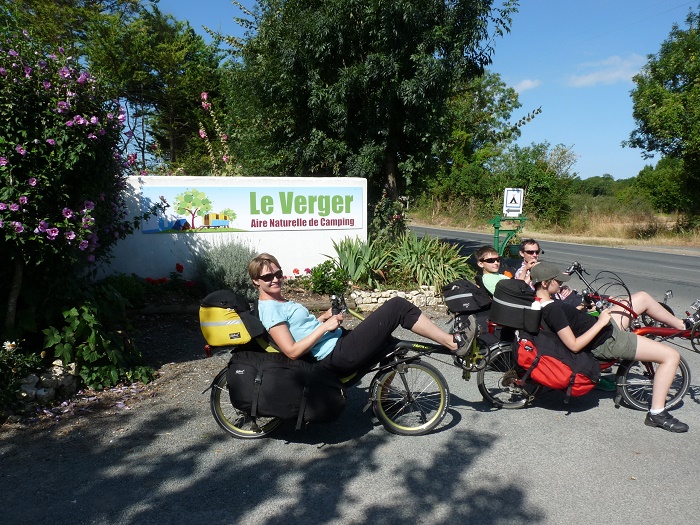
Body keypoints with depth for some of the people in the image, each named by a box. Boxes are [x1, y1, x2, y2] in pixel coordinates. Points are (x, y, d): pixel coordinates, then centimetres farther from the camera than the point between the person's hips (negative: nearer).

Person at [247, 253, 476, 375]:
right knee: (398, 306, -9)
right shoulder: (269, 309, -12)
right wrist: (325, 327, -18)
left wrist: (327, 315, 10)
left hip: (341, 342, 10)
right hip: (340, 354, -10)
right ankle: (454, 342, 0)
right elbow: (292, 351, -20)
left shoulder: (280, 303, 18)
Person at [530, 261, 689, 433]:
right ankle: (657, 414, 0)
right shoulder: (553, 310, -31)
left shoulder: (539, 302, -5)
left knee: (642, 297, 20)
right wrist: (600, 323, -23)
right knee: (671, 356, -7)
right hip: (609, 342, -10)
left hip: (605, 327, 10)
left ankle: (681, 325, 42)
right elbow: (574, 345, -30)